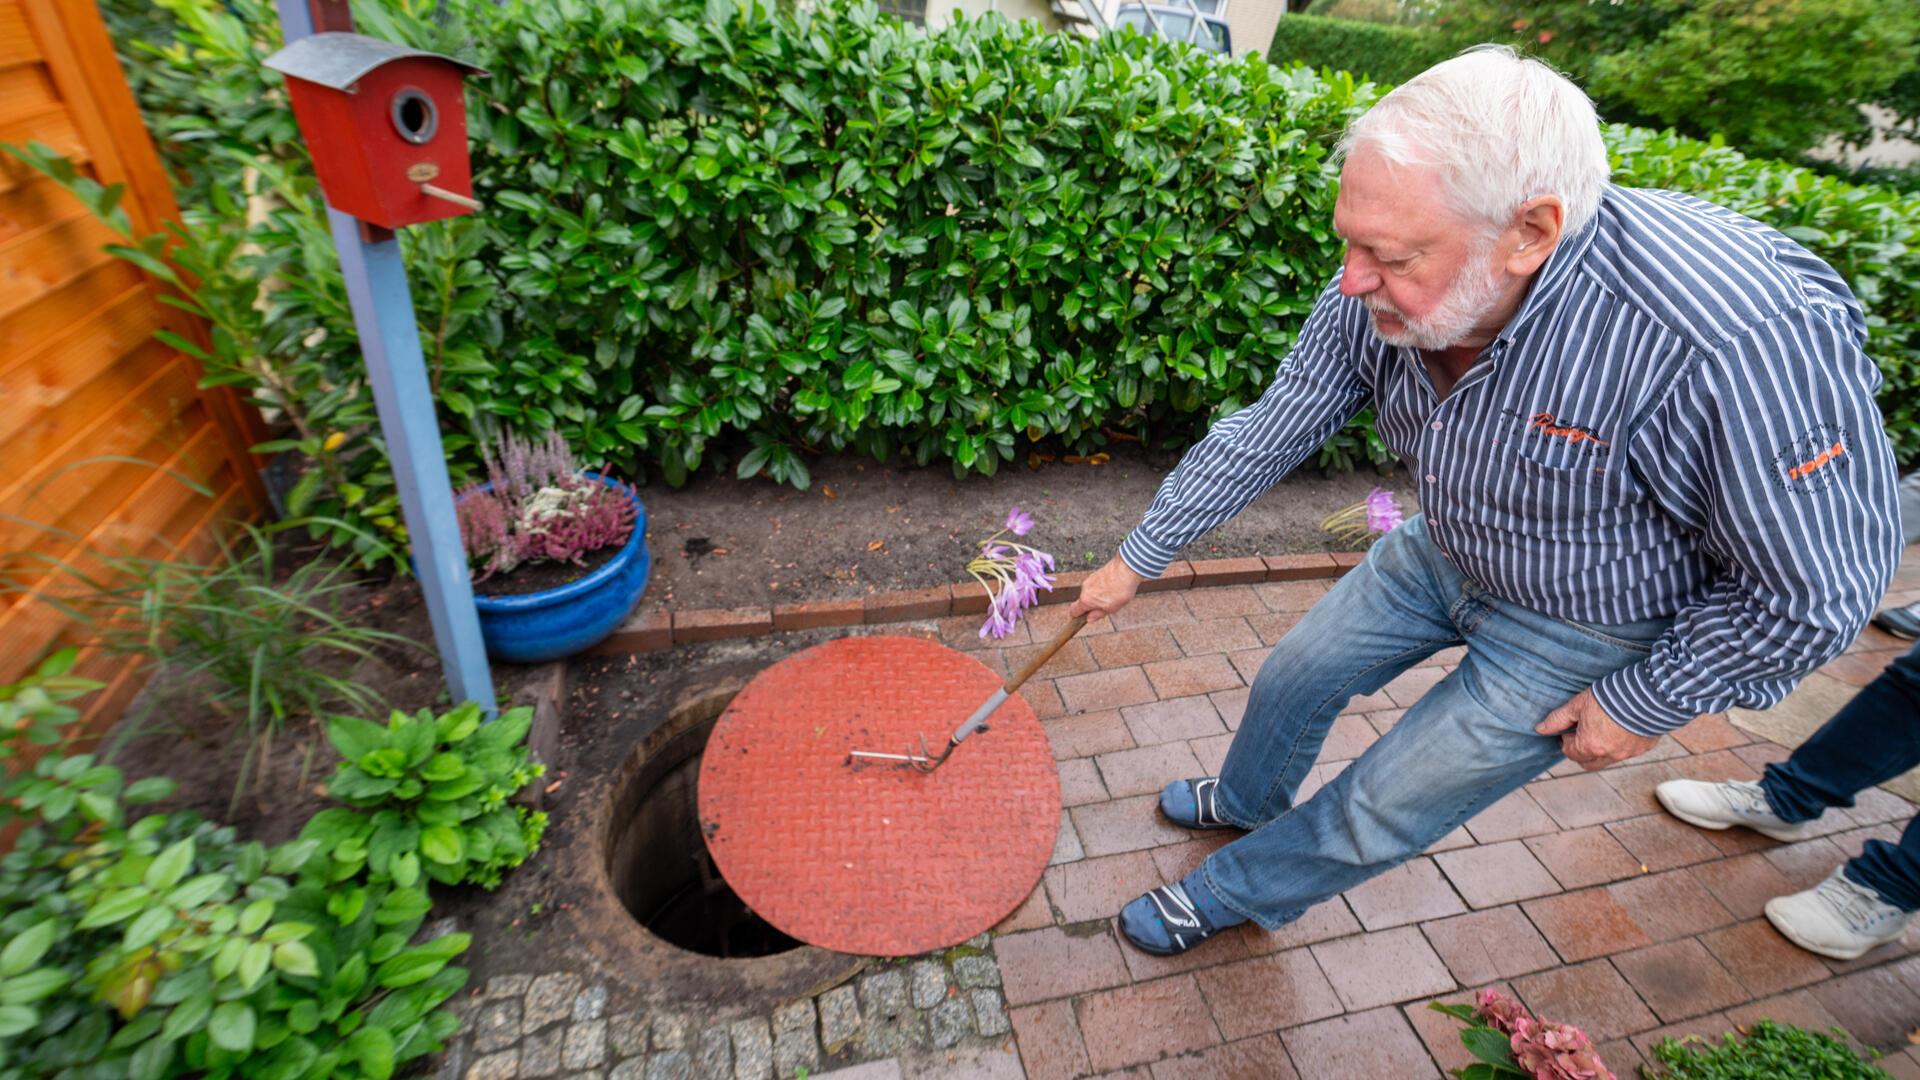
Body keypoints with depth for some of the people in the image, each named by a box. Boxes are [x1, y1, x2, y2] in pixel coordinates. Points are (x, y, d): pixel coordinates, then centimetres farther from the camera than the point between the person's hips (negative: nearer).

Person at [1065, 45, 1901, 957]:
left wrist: (1644, 706, -14)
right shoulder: (1383, 291, -22)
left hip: (1578, 629, -5)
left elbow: (1820, 584, -23)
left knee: (1381, 807, 4)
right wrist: (1139, 556, -4)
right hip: (1440, 551, 5)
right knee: (1293, 679, 18)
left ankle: (1233, 892, 32)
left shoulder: (1736, 343, -39)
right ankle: (1247, 802, 51)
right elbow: (1266, 433, -10)